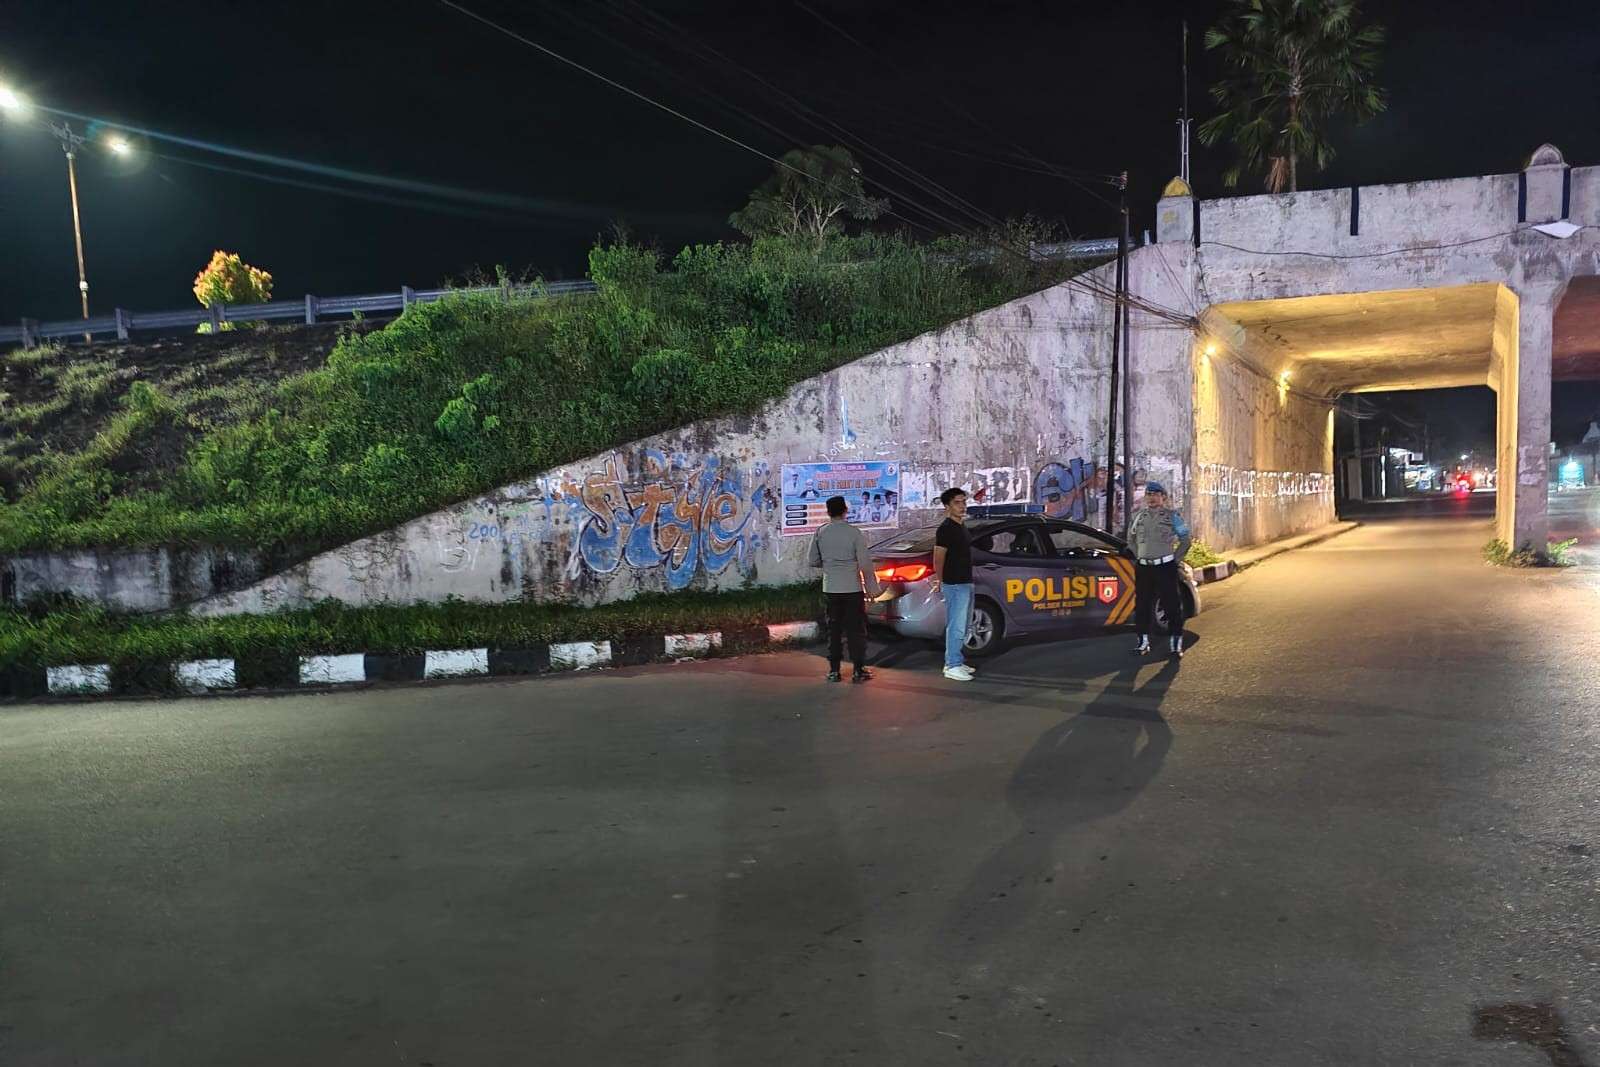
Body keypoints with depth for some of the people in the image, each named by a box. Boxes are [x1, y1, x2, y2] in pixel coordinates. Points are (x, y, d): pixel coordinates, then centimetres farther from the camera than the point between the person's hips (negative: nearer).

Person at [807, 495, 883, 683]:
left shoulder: (820, 532, -2)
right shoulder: (854, 532, -9)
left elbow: (814, 561, 4)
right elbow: (865, 563, -9)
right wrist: (872, 587, 1)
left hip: (830, 588, 3)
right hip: (852, 588, -2)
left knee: (834, 629, 11)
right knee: (856, 629, 5)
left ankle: (834, 670, 12)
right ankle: (859, 670, 6)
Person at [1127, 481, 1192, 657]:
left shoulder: (1172, 515, 0)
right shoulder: (1138, 515, 10)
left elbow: (1186, 538, 5)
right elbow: (1131, 539, 24)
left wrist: (1176, 557, 1)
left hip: (1165, 567, -4)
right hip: (1142, 568, 4)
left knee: (1172, 605, -3)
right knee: (1142, 606, 7)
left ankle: (1176, 644, 3)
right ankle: (1143, 642, 16)